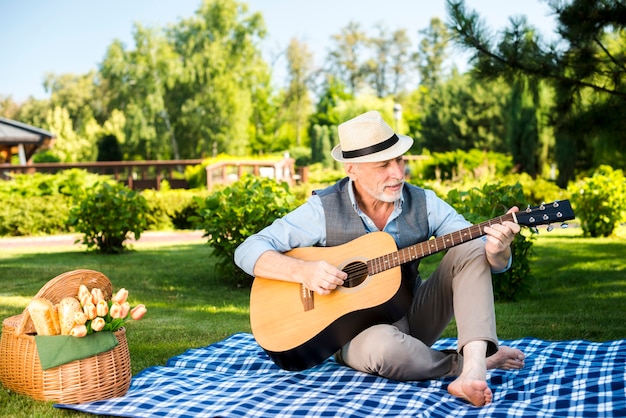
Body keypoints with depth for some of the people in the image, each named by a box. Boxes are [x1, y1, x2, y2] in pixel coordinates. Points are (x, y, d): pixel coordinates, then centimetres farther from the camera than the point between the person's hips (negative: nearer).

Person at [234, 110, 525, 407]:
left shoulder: (424, 204, -5)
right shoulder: (324, 209, -12)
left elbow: (496, 262, -6)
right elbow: (247, 251, -12)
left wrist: (498, 250, -31)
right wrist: (303, 271, -29)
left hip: (414, 315, 4)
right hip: (357, 328, -3)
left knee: (471, 251, -16)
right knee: (383, 346, -40)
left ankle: (473, 366, -34)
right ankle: (482, 360, -16)